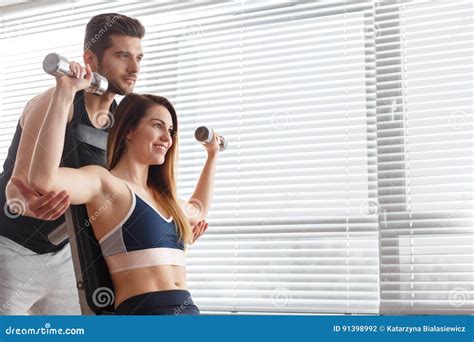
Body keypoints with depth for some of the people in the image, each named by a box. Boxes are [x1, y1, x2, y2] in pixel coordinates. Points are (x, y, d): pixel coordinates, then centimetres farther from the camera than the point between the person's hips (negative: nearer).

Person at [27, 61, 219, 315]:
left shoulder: (161, 197, 20)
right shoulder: (104, 183, -3)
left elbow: (198, 208, 42)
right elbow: (43, 179, -23)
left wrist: (212, 156, 39)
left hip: (188, 309, 8)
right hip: (145, 312, -8)